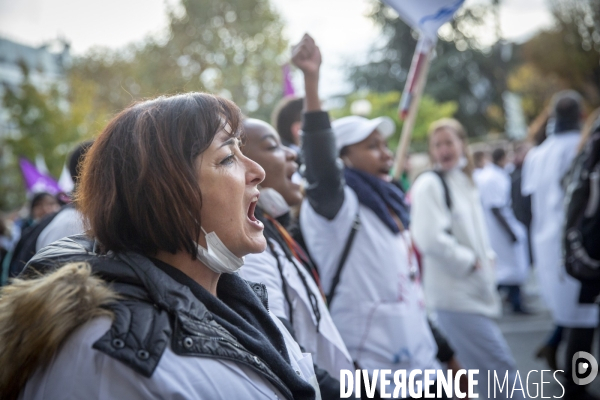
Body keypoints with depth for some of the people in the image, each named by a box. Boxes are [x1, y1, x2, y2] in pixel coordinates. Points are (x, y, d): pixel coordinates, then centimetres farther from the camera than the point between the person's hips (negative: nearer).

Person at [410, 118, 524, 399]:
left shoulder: (465, 182, 14)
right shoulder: (429, 184, -12)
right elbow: (431, 238, -23)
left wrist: (487, 257, 7)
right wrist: (469, 262, -13)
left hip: (476, 294, 9)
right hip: (454, 297, -9)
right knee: (501, 368, -10)